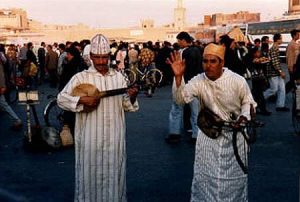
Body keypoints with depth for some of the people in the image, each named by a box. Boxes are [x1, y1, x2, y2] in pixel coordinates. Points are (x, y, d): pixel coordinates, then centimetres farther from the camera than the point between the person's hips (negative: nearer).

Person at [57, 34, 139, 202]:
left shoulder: (119, 77, 6)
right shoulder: (81, 77, -2)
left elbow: (125, 105, 7)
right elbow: (61, 98, -7)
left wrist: (132, 98, -13)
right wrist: (82, 99, -20)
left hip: (115, 136, 2)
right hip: (91, 137, -2)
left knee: (113, 172, 11)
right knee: (91, 171, 7)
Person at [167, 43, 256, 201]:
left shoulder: (237, 81, -17)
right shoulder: (199, 81, -13)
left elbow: (248, 102, -2)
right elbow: (181, 99, -26)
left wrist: (244, 117, -21)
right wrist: (178, 77, -40)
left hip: (234, 133, -1)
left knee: (233, 174, 14)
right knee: (205, 175, 7)